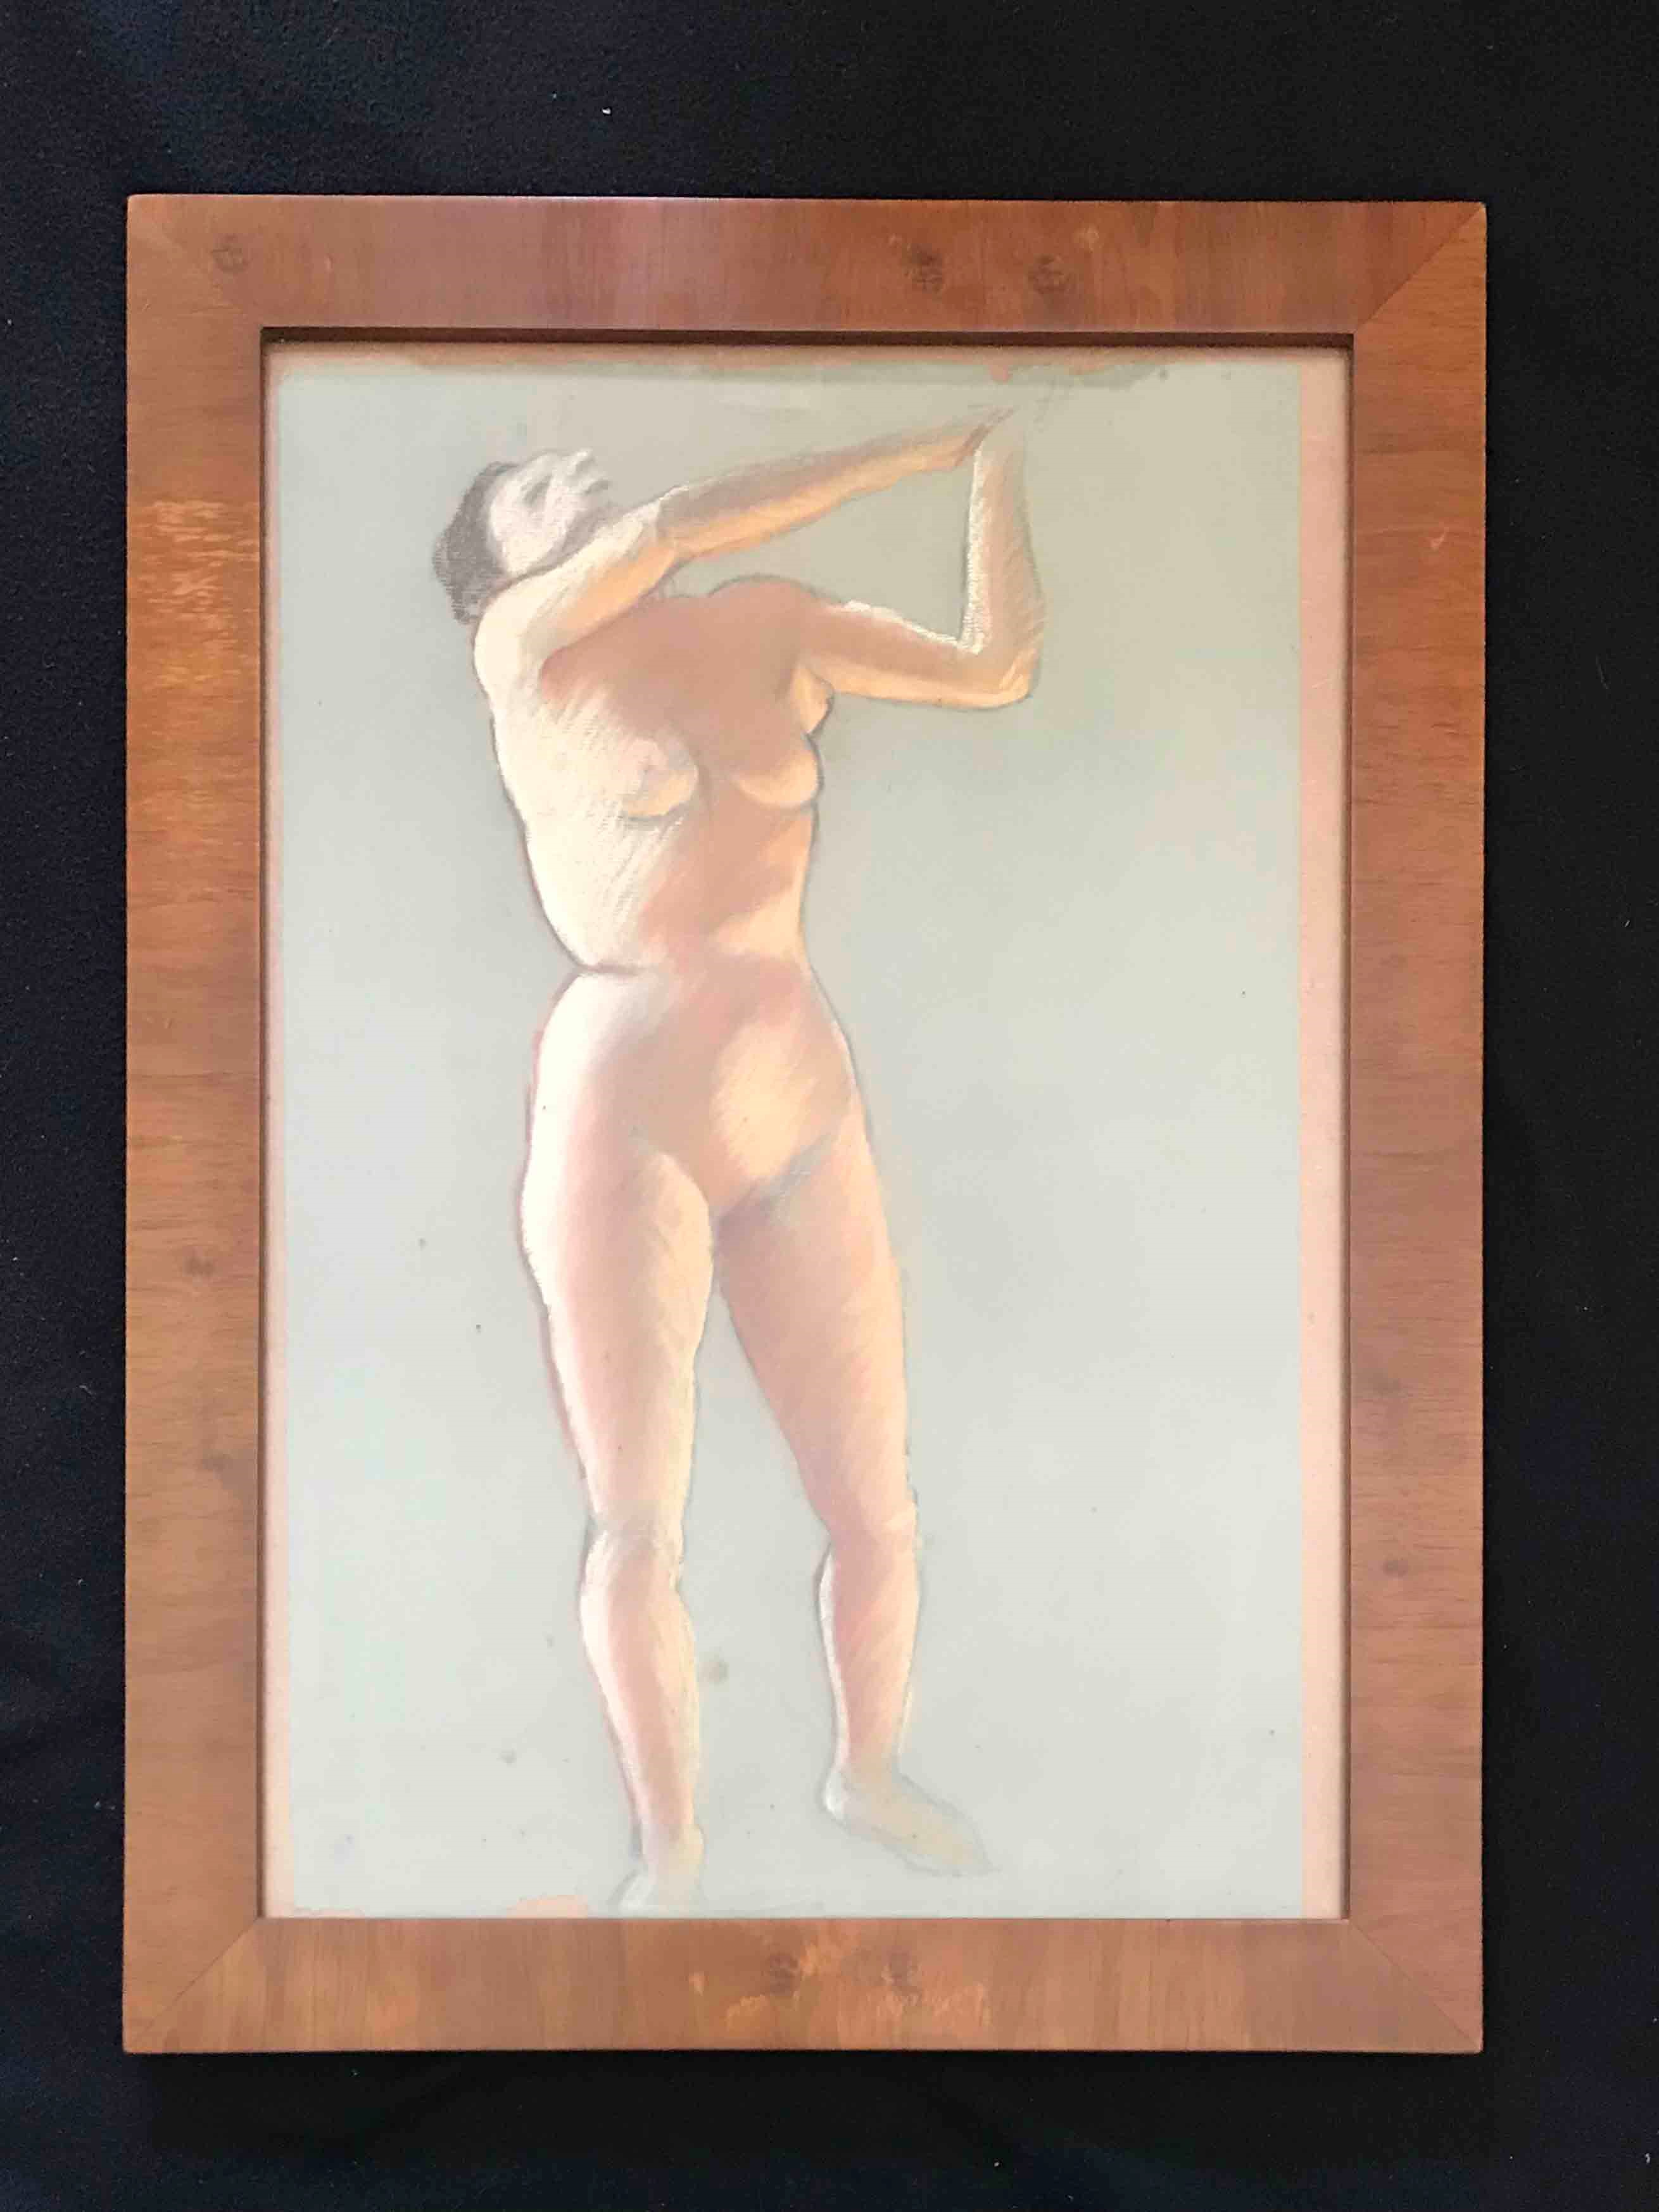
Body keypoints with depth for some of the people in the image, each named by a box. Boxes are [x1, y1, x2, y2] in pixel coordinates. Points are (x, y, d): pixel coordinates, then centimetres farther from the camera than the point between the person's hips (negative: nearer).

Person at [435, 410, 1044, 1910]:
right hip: (623, 1117, -3)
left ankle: (870, 1773, 39)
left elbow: (998, 665, 6)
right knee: (637, 1532, 5)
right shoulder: (523, 646, 1)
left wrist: (1000, 458, 2)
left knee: (877, 1510, 11)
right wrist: (937, 439, -8)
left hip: (804, 1109, 4)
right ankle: (670, 1851, 28)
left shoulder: (769, 628, 11)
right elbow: (690, 522, -13)